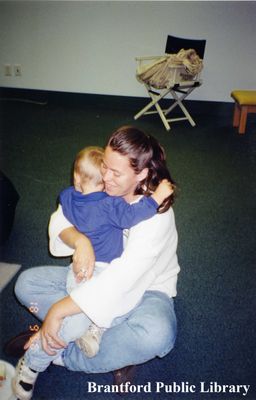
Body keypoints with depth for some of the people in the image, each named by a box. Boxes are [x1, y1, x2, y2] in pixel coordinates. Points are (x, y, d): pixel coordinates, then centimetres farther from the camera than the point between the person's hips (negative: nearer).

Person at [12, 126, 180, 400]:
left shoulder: (156, 213, -29)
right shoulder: (97, 188, -12)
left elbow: (122, 279, -36)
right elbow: (60, 220, -11)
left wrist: (58, 310, -36)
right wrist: (79, 240, -36)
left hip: (144, 288, -5)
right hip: (96, 277, 5)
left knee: (158, 334, -39)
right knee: (27, 283, -12)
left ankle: (58, 355, -20)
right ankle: (112, 353, -20)